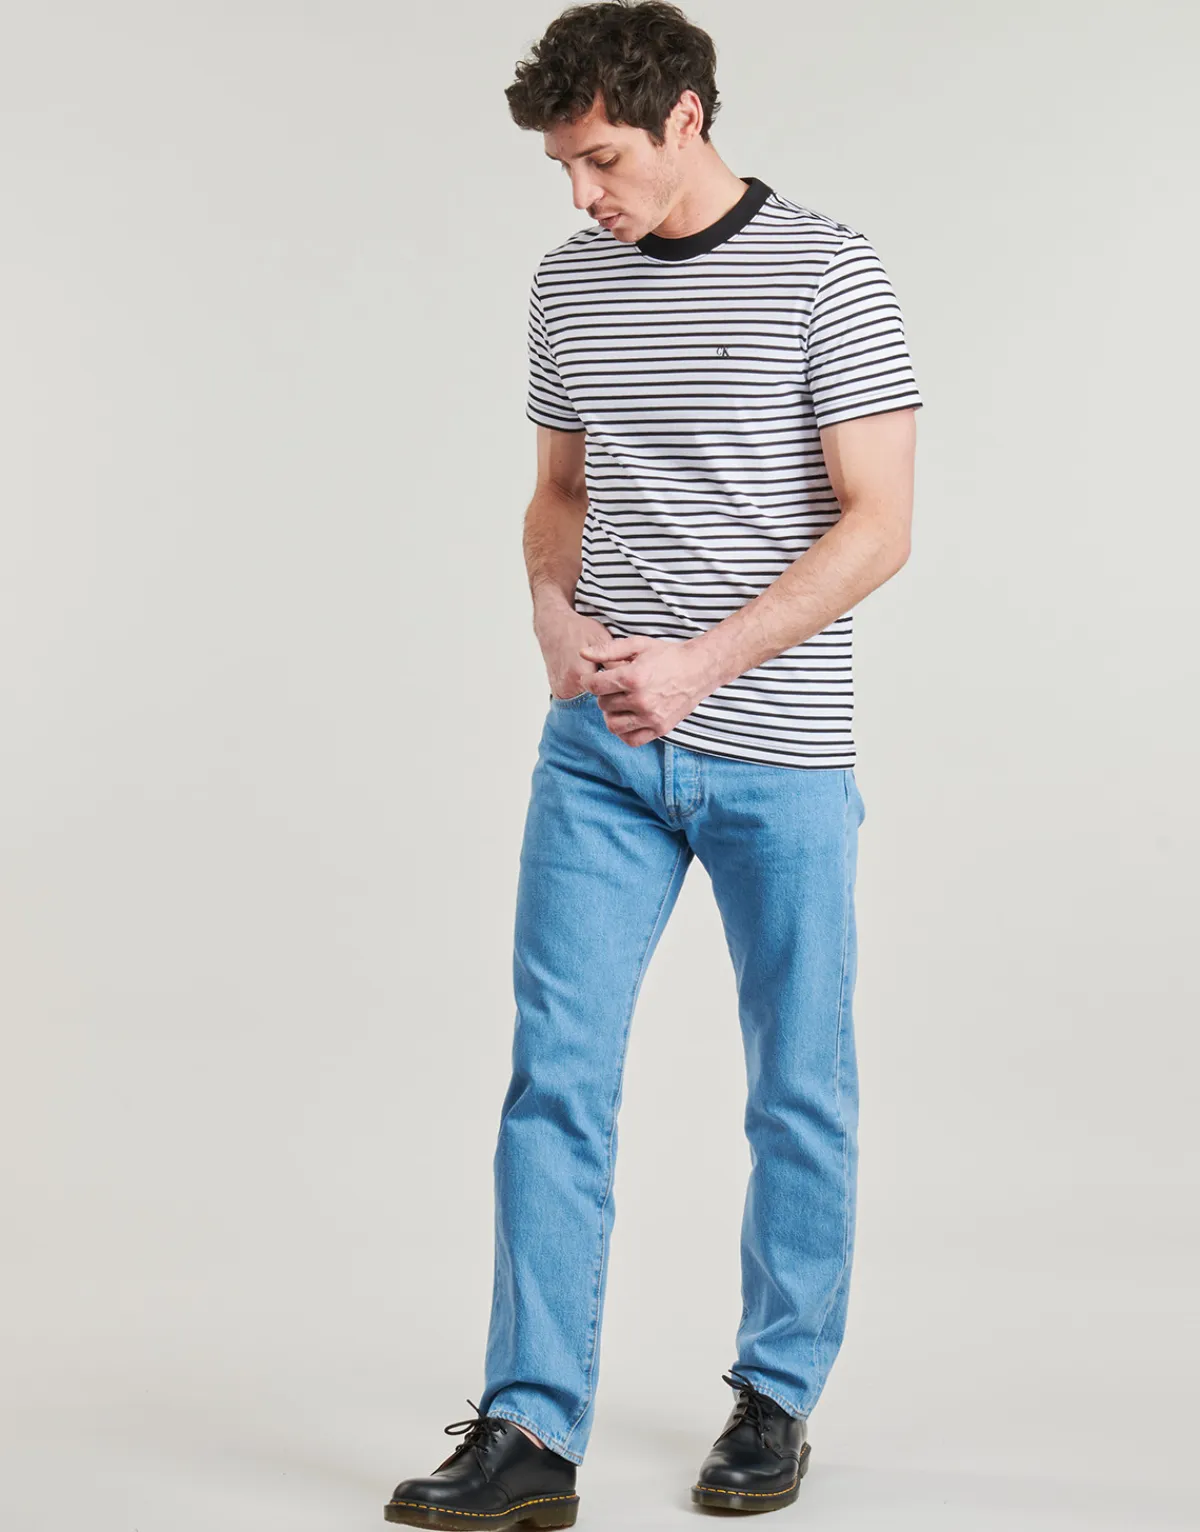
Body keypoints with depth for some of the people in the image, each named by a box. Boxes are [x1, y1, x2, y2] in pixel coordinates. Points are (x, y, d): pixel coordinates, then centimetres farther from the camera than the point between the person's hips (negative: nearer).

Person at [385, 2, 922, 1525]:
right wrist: (556, 613, -2)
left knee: (800, 1091, 8)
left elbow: (878, 525, -10)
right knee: (554, 1076, -3)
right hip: (599, 749, 4)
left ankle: (777, 1397, 25)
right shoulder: (567, 284, 9)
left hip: (778, 757, -4)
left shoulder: (828, 274, -7)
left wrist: (701, 660, -18)